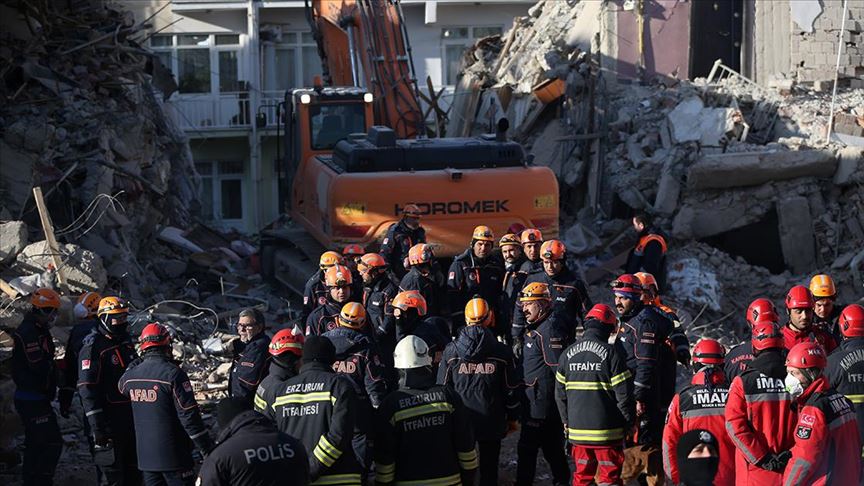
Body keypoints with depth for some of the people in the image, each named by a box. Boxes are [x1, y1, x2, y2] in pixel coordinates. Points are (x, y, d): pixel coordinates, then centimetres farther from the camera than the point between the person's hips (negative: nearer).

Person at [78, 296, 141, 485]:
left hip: (132, 415, 8)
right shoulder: (93, 347, -14)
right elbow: (87, 389, -18)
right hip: (110, 418, -8)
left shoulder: (126, 341, 11)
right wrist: (97, 427, -22)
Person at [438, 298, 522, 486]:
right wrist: (513, 418, 12)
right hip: (492, 422, 0)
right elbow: (512, 390, -1)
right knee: (489, 468, 9)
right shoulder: (502, 352, -7)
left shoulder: (451, 351, -6)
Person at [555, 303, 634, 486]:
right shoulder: (611, 353, -11)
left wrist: (567, 422, 21)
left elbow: (560, 394, 9)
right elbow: (624, 394, -11)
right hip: (606, 431, -4)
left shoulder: (568, 354, 4)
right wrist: (629, 423, 3)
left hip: (577, 430, 4)